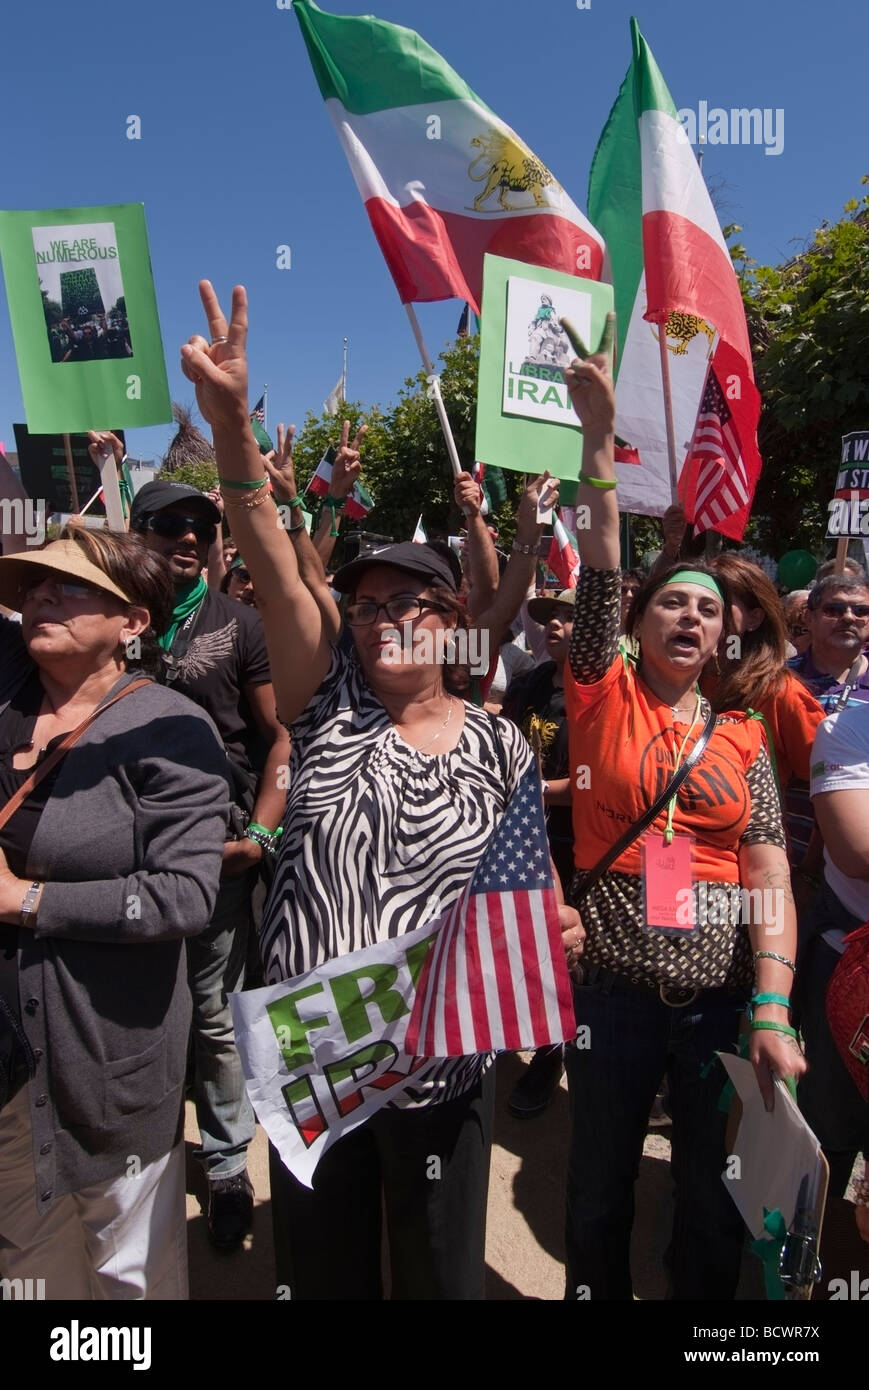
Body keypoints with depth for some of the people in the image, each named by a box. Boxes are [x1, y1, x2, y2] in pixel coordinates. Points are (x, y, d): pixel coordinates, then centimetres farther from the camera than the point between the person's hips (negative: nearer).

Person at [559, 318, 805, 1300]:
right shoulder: (604, 697, -2)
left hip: (723, 1002, 2)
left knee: (716, 1204, 18)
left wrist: (773, 1011, -12)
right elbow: (600, 567, -13)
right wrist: (598, 434, -20)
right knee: (600, 1193, 16)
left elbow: (769, 877, -2)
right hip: (614, 995, -1)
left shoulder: (742, 738, 3)